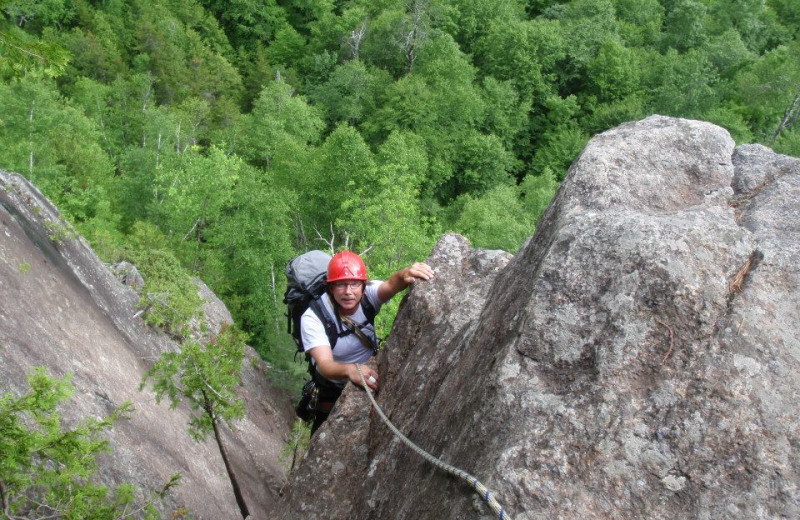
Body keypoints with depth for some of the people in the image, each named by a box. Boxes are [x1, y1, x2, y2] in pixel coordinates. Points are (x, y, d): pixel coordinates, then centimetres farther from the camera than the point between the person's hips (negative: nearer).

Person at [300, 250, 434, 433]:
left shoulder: (368, 294, -24)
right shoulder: (313, 317, -31)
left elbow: (390, 286, -47)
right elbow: (325, 364, -42)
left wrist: (404, 274, -70)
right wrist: (349, 369, -63)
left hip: (370, 375, 3)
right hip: (334, 386, -3)